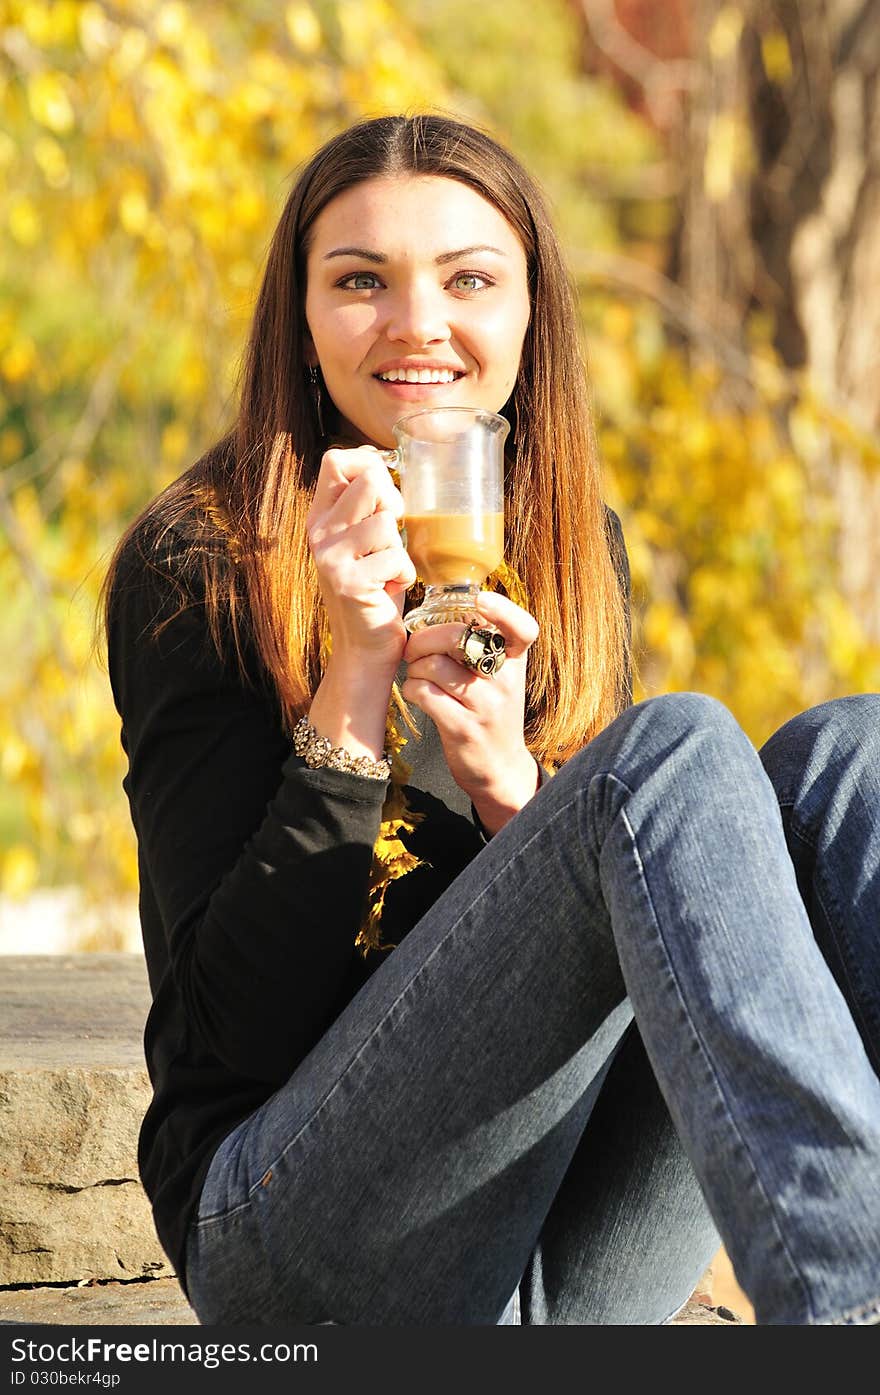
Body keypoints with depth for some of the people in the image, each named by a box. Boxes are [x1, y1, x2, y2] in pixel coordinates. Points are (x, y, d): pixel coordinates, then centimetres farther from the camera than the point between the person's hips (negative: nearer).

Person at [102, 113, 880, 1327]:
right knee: (680, 747, -26)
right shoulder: (198, 565, -2)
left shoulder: (571, 550, 14)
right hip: (304, 1238, -5)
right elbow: (234, 1026, -9)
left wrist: (510, 782, -10)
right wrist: (353, 678, -17)